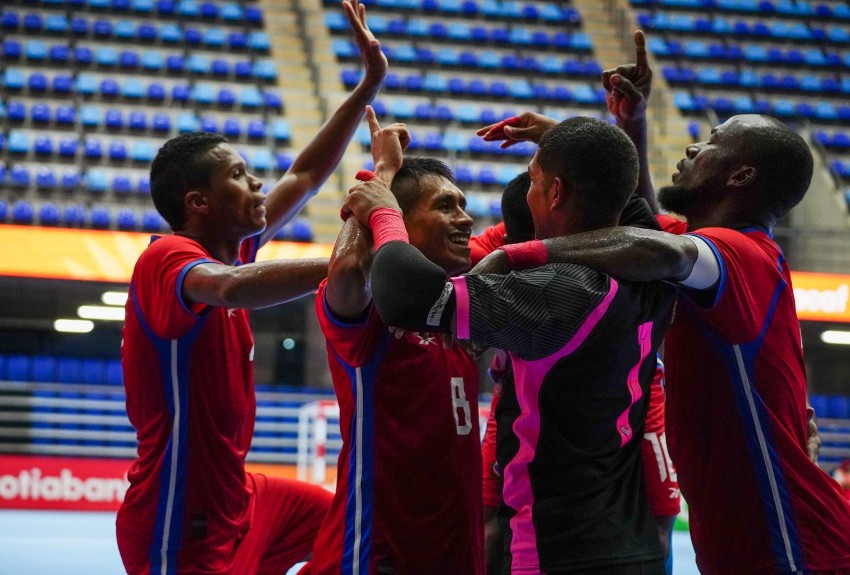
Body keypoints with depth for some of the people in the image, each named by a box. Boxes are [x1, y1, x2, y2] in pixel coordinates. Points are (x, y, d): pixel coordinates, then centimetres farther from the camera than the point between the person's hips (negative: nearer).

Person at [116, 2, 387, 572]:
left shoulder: (230, 249, 5)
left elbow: (304, 178, 17)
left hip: (236, 497, 10)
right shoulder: (167, 259, -20)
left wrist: (370, 85, 16)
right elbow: (229, 288, -43)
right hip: (184, 525, -10)